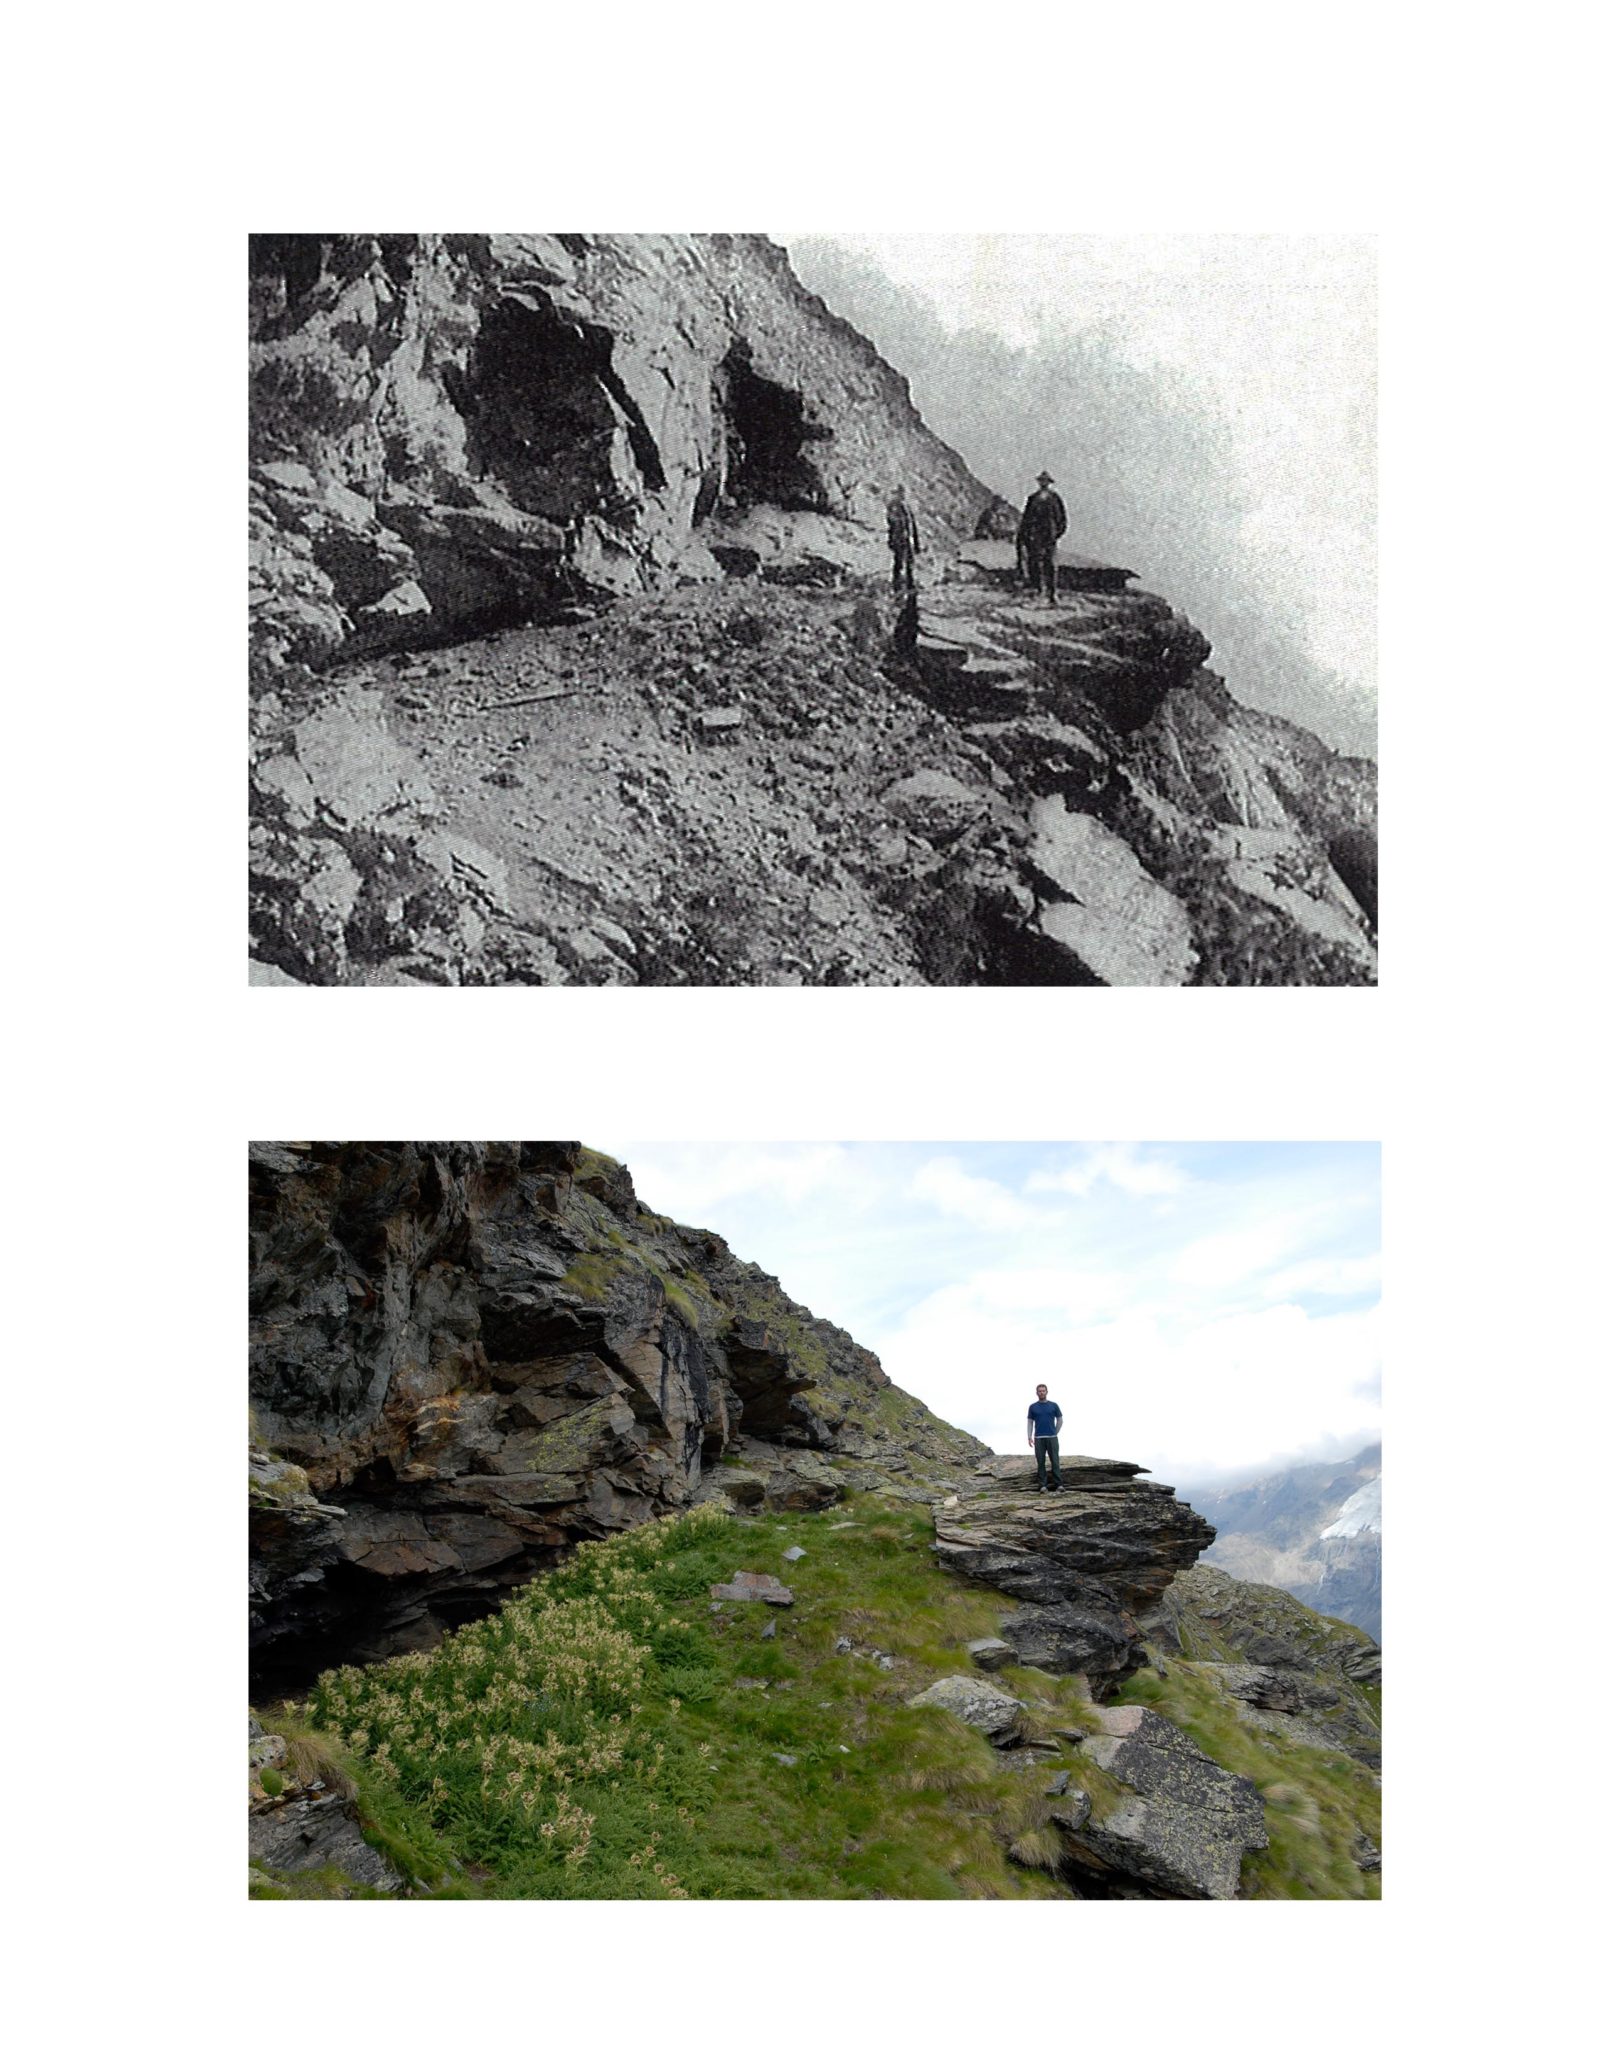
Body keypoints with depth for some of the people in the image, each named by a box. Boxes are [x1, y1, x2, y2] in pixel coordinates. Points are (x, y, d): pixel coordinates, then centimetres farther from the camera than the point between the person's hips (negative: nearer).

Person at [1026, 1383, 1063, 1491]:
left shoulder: (1053, 1405, 5)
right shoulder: (1032, 1407, 6)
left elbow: (1059, 1420, 12)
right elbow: (1030, 1423, 7)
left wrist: (1055, 1434, 3)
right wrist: (1029, 1437, -4)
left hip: (1052, 1438, 0)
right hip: (1039, 1439, 0)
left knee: (1055, 1461, -4)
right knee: (1040, 1462, -1)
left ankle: (1058, 1484, -3)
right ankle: (1042, 1486, 0)